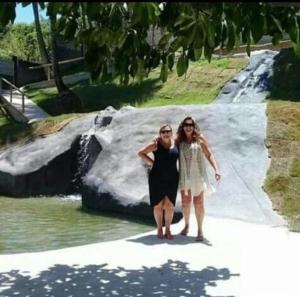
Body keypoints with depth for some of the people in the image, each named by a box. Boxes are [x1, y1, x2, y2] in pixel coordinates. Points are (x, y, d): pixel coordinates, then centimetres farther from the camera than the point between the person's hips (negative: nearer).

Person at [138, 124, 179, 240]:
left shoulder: (175, 142, 4)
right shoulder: (156, 144, -6)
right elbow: (140, 153, -1)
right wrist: (152, 162, -6)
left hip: (172, 179, 3)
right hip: (157, 178, -2)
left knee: (169, 205, 2)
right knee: (158, 204, 5)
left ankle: (168, 229, 15)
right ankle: (159, 228, 19)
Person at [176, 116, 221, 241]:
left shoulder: (199, 140, -2)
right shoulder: (179, 141, 4)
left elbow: (209, 155, -3)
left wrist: (216, 169, -13)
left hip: (197, 175, -2)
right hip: (184, 176, 2)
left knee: (198, 203, -1)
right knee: (185, 202, 8)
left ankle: (200, 230, 7)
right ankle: (186, 225, 29)